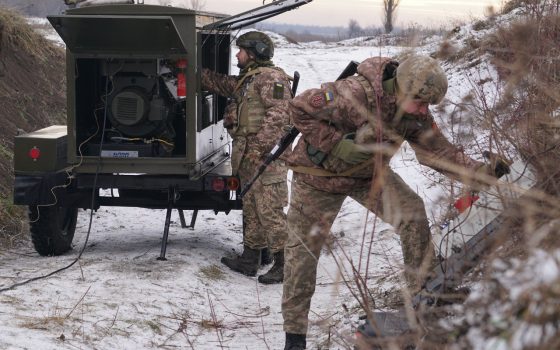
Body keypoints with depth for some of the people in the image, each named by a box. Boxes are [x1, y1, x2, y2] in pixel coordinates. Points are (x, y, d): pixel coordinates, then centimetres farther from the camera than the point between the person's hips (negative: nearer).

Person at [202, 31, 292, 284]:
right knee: (251, 209, 15)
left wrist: (259, 147, -24)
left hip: (266, 155, -11)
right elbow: (219, 83, 34)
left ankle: (284, 263, -9)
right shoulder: (245, 80, 22)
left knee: (269, 210, -11)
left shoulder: (271, 77, -10)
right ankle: (250, 259, 23)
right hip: (248, 156, 11)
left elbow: (279, 114, -20)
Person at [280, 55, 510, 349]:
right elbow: (299, 108, -29)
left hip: (369, 173, 5)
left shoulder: (415, 115, -15)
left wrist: (485, 172, -24)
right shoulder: (355, 94, -35)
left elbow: (440, 152, -12)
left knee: (412, 212, -14)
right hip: (319, 174, -5)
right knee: (303, 248, 0)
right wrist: (336, 144, -34)